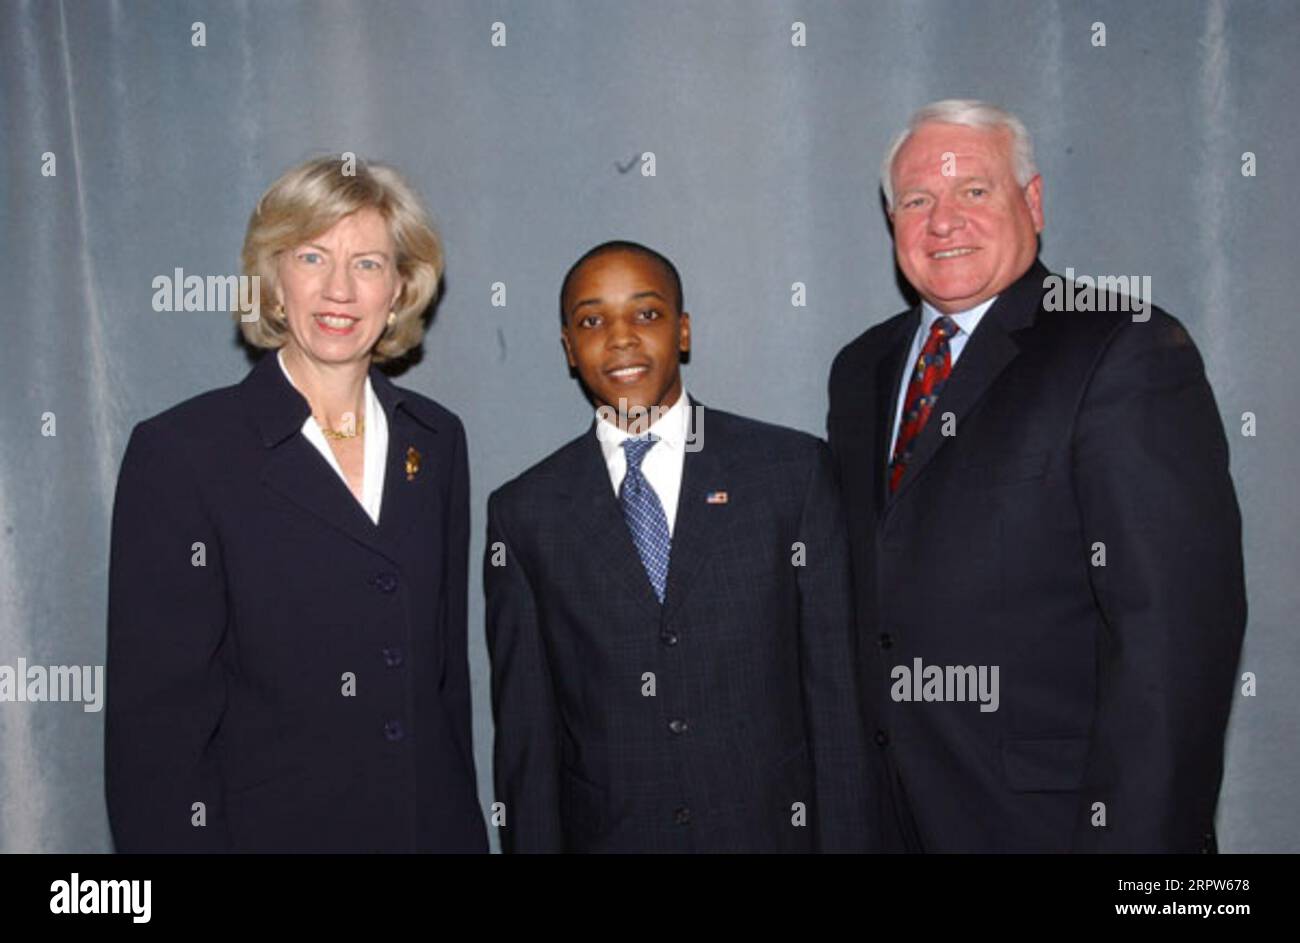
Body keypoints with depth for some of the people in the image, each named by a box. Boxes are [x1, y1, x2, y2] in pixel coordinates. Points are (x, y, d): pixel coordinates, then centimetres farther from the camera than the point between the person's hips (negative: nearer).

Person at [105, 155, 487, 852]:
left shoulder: (436, 438, 3)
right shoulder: (181, 451, -10)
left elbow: (448, 657, 8)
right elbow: (155, 711, -10)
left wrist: (460, 814, 7)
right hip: (269, 824, -3)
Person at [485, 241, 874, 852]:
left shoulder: (795, 469, -3)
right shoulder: (524, 513, -1)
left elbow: (834, 687, -3)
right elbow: (525, 728, 1)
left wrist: (844, 837, -5)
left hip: (772, 826, 0)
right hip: (604, 832, 1)